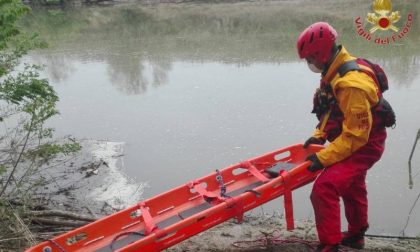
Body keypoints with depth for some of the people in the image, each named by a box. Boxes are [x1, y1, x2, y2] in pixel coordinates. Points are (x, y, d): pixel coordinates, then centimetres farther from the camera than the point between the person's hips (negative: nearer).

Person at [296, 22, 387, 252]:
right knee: (351, 187, 27)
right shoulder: (336, 71, -3)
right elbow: (332, 110, 9)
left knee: (324, 188, -23)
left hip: (364, 145, -10)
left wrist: (323, 158, -29)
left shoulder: (351, 84, -34)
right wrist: (319, 136, 2)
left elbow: (356, 134, -33)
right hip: (353, 139, 10)